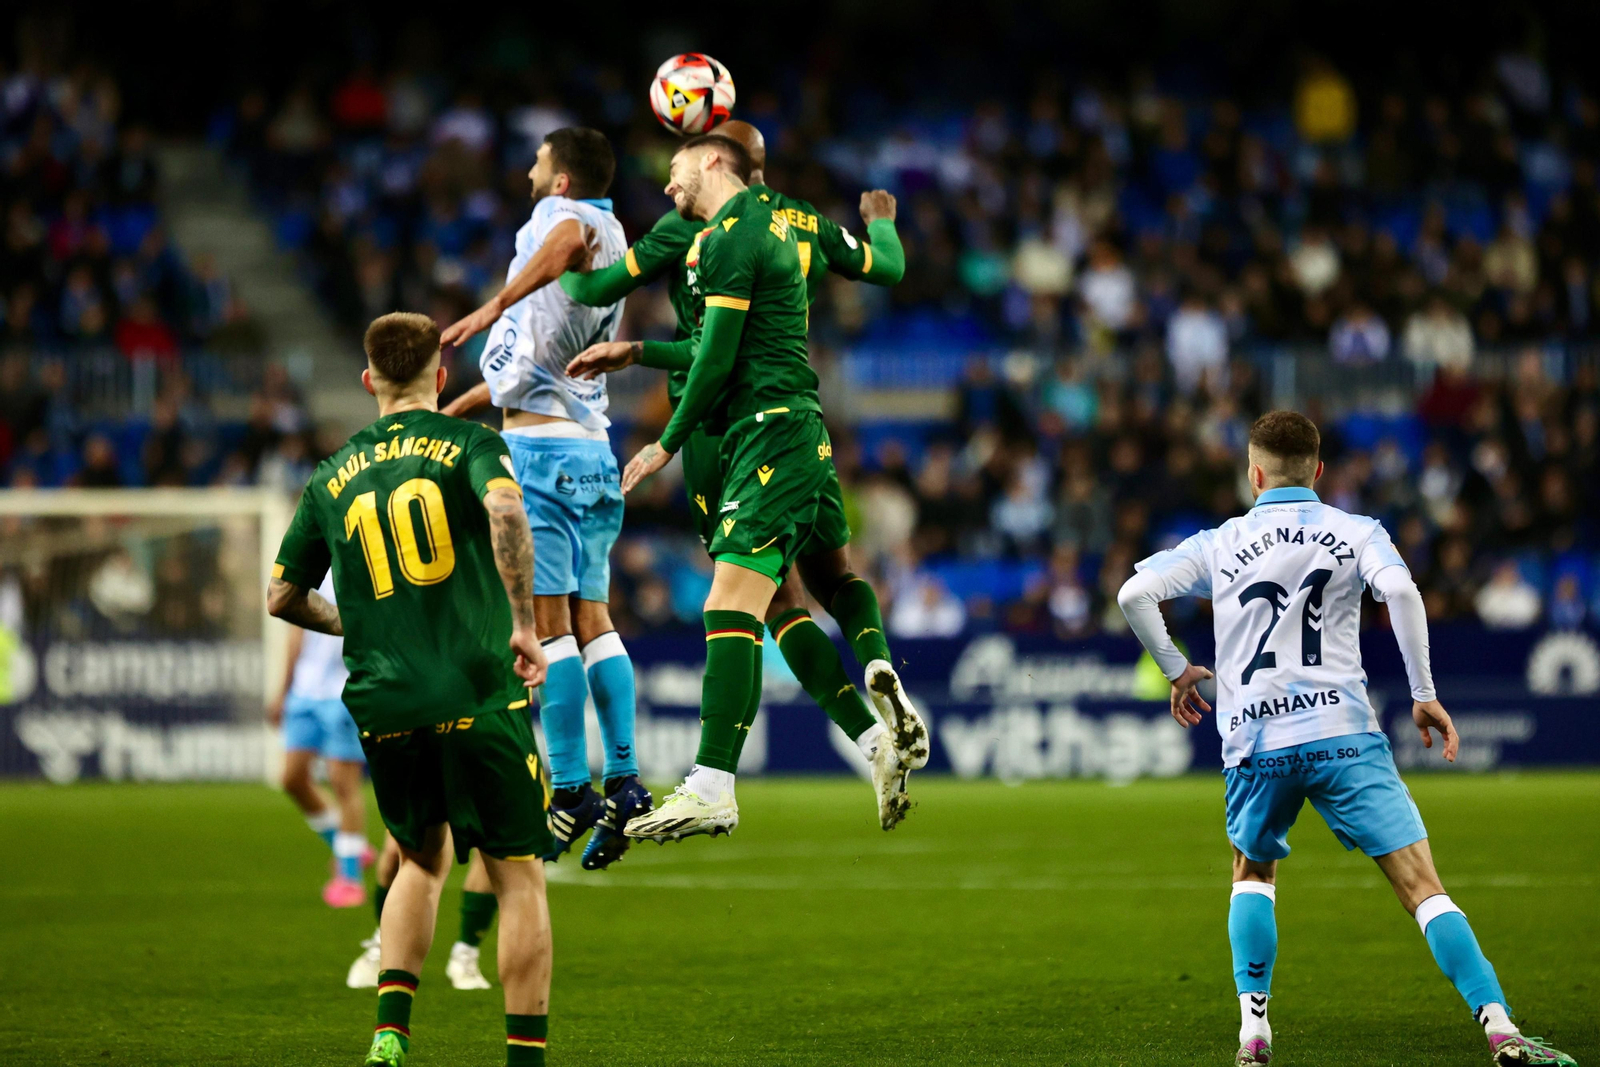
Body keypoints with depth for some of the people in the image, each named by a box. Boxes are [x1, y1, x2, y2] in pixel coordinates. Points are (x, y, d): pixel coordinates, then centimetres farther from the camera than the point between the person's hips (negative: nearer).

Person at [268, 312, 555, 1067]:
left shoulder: (333, 475, 14)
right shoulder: (467, 444, 1)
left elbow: (282, 597, 19)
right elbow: (505, 509, -21)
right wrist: (523, 623, -14)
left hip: (383, 708, 4)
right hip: (477, 695, -4)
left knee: (422, 860, 23)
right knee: (519, 876, 3)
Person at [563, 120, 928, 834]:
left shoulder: (686, 228, -1)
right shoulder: (805, 222, 8)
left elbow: (594, 288, 2)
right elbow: (886, 267, 23)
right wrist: (880, 220, 45)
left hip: (714, 423, -3)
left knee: (779, 601, -2)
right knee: (835, 575, 17)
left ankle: (872, 739, -17)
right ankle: (877, 666, -16)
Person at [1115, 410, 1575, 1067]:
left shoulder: (1219, 545, 12)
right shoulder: (1355, 533, 8)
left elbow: (1135, 593, 3)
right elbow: (1399, 590, -11)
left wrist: (1176, 669, 16)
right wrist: (1424, 694, -6)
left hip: (1256, 743, 2)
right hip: (1343, 733, -2)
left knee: (1253, 873, 27)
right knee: (1422, 885, -6)